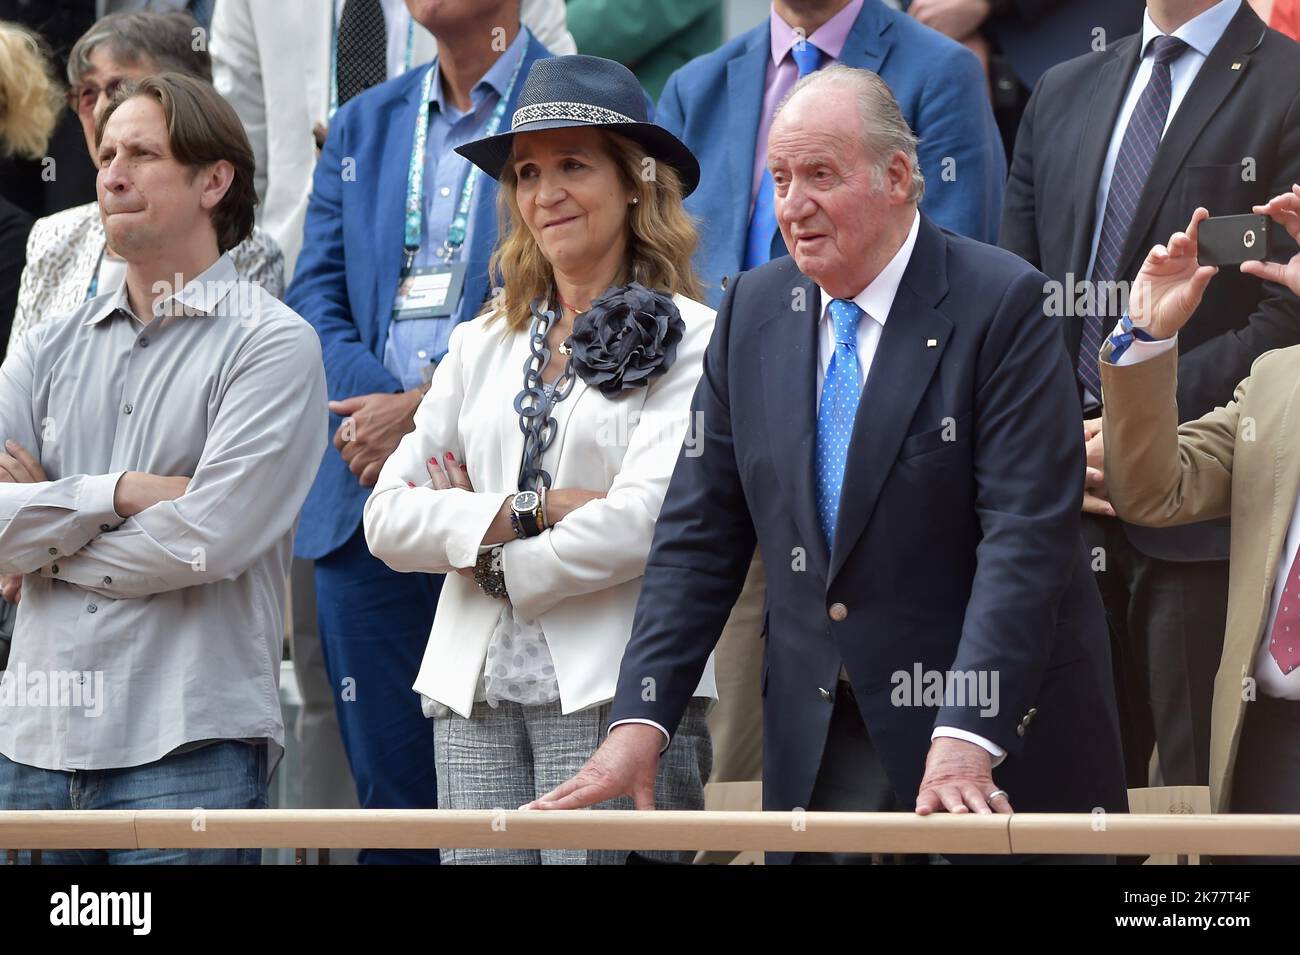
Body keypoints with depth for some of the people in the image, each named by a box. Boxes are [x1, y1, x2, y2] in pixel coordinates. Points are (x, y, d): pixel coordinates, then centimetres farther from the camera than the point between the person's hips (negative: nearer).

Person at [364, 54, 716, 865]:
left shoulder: (687, 339, 0)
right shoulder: (482, 345, 17)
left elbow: (643, 523, -12)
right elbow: (388, 517, 7)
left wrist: (501, 567, -1)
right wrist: (527, 513, -7)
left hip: (614, 695, -5)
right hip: (476, 692, 5)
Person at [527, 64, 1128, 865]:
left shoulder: (1002, 306, -10)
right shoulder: (754, 310, 7)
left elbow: (1027, 536, -18)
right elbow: (700, 535, 7)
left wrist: (967, 738, -27)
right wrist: (641, 720, -3)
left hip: (1001, 742, -4)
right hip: (816, 748, 4)